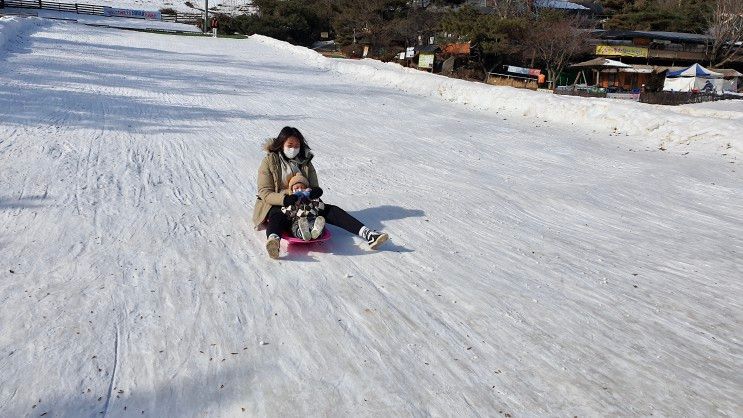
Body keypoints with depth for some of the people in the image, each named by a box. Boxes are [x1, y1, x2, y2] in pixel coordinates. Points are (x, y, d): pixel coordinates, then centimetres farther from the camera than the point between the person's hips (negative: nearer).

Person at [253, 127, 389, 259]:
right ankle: (273, 240, -75)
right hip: (277, 205, -4)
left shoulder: (305, 161, 9)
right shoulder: (269, 161, -3)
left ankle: (367, 234, -34)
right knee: (278, 217, -39)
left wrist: (315, 192, -18)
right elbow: (264, 192, -10)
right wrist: (284, 198, -30)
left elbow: (314, 187, 9)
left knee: (332, 210, -18)